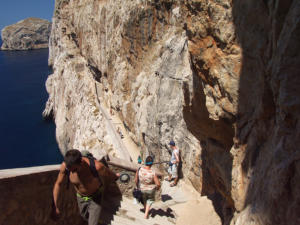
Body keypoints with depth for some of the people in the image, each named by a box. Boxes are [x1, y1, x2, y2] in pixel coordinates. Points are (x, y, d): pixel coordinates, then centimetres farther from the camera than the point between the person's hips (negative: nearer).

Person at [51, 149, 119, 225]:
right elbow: (58, 184, -11)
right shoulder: (65, 166, -30)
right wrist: (54, 207, -10)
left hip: (95, 198, -4)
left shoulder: (96, 166, -40)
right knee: (86, 217, 26)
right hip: (80, 198, 4)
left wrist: (116, 176, 5)